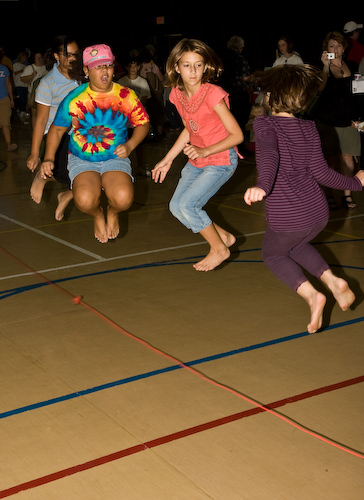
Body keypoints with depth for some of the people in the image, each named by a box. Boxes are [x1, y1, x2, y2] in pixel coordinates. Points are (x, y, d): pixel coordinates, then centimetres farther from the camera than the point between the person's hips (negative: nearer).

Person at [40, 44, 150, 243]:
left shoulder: (126, 96, -4)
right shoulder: (74, 99, -7)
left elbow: (143, 124, 7)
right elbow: (57, 129, 3)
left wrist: (129, 145, -12)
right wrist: (49, 159, -11)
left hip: (116, 159, 1)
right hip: (82, 160, 0)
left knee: (123, 199, -28)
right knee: (85, 200, -29)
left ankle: (112, 212, 14)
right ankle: (97, 215, 12)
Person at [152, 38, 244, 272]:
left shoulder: (213, 94, -23)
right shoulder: (177, 95, -2)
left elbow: (237, 135, -20)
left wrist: (205, 151, -27)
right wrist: (168, 160, 14)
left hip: (221, 160, -8)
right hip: (197, 161, 8)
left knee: (187, 204, -16)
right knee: (176, 207, 7)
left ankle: (219, 249, 6)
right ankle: (223, 236, 24)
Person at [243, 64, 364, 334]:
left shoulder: (265, 124, -8)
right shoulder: (309, 128, 5)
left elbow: (269, 155, -29)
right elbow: (320, 171, 1)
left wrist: (262, 185, -47)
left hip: (287, 218, -5)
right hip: (318, 212, 5)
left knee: (273, 253, 25)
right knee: (295, 245, 36)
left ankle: (311, 294, 1)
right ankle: (333, 281, 14)